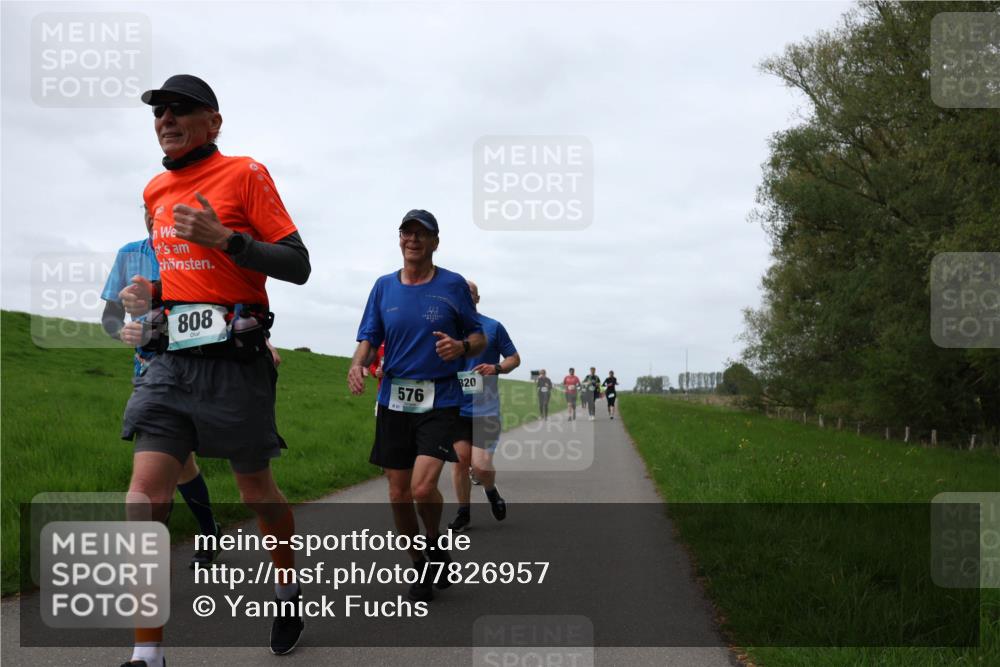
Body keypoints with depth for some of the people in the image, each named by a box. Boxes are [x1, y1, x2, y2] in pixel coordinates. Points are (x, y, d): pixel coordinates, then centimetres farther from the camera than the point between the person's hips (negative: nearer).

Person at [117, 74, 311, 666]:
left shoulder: (244, 174, -2)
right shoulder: (156, 191, 16)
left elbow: (298, 266, -7)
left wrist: (224, 237, -18)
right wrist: (150, 292, 9)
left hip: (234, 359, -5)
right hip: (171, 357, 5)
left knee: (257, 491, 10)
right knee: (145, 496, -9)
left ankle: (289, 584, 39)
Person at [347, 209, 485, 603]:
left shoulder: (453, 285, 1)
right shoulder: (384, 286, 9)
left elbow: (478, 338, 6)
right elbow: (369, 339, 6)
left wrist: (461, 347, -17)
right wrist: (357, 365, -16)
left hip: (440, 400, -3)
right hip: (393, 400, 4)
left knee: (423, 487, -18)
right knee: (399, 494, 6)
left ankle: (436, 544, 13)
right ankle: (420, 568, 24)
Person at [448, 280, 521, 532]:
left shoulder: (493, 327, 3)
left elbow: (514, 358, 7)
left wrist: (497, 368, -12)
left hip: (485, 408, -2)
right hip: (456, 407, 2)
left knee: (480, 465, -9)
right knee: (460, 460, 0)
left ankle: (492, 492, 25)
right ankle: (463, 513, 16)